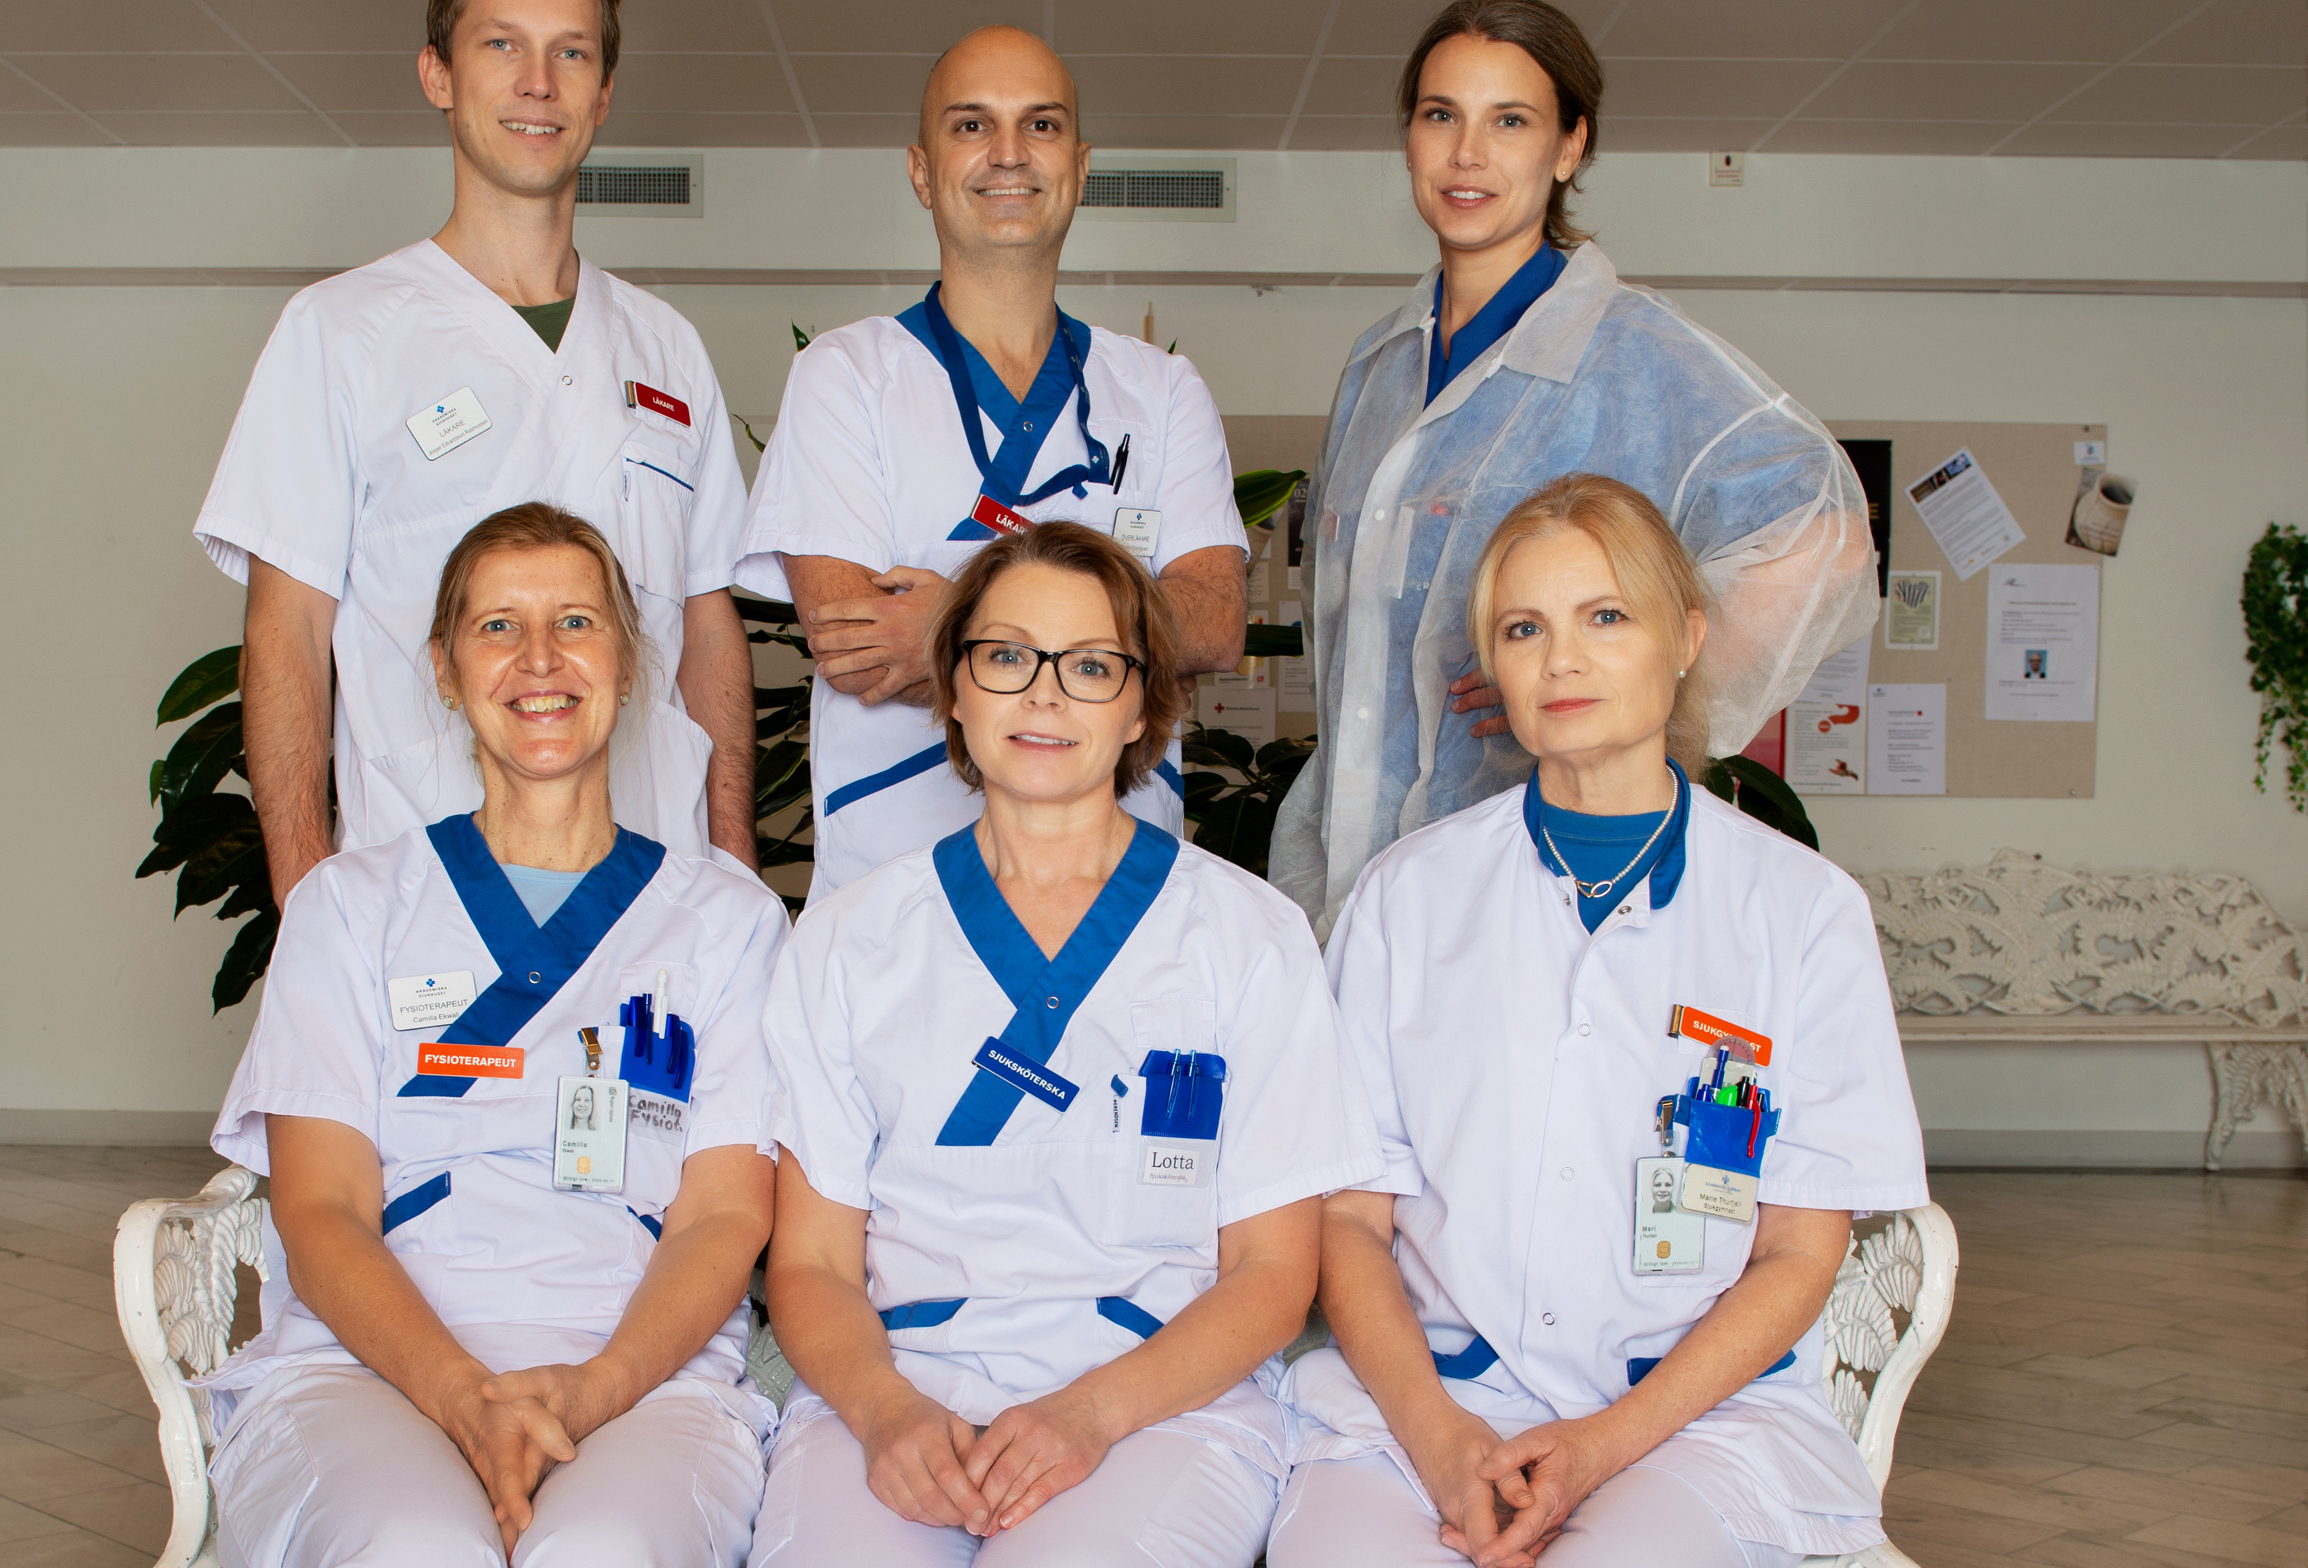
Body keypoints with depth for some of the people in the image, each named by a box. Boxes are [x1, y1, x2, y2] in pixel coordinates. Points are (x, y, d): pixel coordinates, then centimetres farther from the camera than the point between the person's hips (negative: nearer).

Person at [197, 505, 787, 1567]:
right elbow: (319, 1212, 4)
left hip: (645, 1372, 0)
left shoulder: (726, 917, 16)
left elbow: (728, 1213, 6)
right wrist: (465, 1397, -16)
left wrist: (592, 1388, -15)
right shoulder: (350, 905, 16)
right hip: (361, 1361, 1)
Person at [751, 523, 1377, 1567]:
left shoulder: (1249, 936, 7)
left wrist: (1090, 1411, -13)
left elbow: (1272, 1269, 3)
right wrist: (884, 1408, -14)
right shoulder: (848, 940, 11)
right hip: (891, 1391, 1)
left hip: (1167, 1400, -1)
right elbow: (812, 1262, 8)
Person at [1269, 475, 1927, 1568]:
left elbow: (1799, 1255, 3)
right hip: (1419, 1399, 1)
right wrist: (1436, 1431, -11)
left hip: (1697, 1406, -1)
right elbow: (1350, 1216, 6)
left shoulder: (1805, 908, 5)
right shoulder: (1407, 893, 9)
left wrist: (1603, 1444, -10)